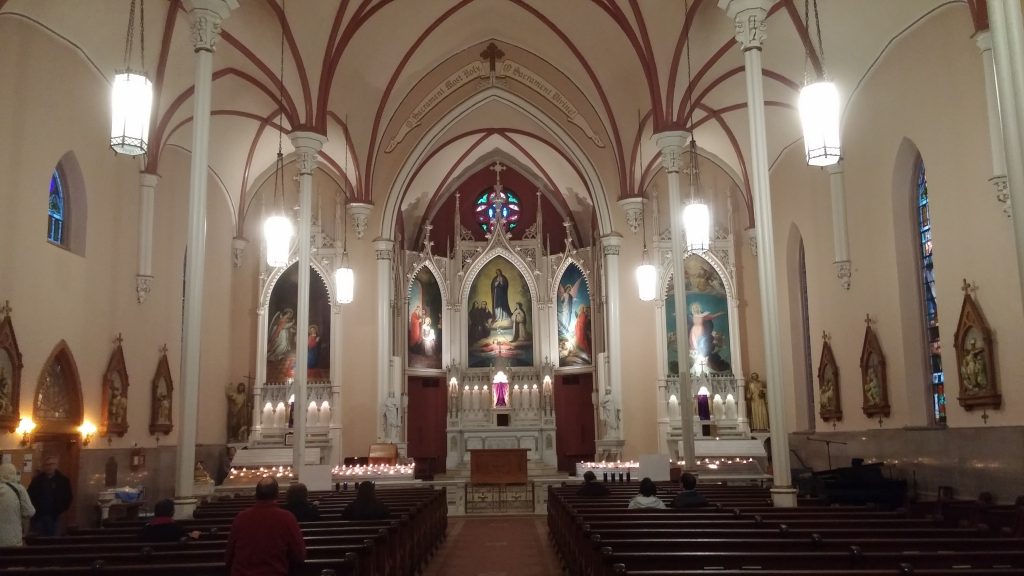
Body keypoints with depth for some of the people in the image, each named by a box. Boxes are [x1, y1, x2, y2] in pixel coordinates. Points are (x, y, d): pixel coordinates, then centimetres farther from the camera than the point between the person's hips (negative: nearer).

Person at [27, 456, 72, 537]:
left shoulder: (63, 480, -1)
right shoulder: (37, 479, 2)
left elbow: (67, 498, 1)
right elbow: (30, 496, 3)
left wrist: (59, 511, -5)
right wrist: (34, 510, -6)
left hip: (53, 517, -1)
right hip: (38, 516, 1)